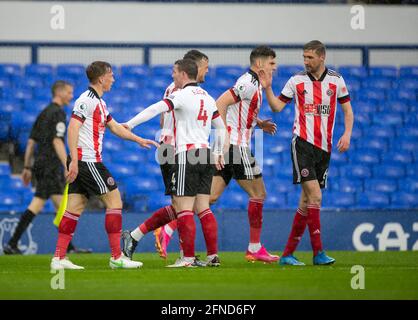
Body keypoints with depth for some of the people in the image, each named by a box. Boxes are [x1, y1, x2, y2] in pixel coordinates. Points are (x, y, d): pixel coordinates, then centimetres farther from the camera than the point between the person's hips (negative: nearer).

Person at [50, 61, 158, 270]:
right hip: (87, 161, -10)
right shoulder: (86, 100, -13)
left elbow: (115, 127, 29)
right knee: (114, 201, -4)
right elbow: (72, 129, -20)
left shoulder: (99, 102, 19)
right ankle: (117, 257, -3)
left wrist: (139, 140, 30)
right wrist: (74, 161, -25)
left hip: (81, 162, 10)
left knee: (75, 207, 5)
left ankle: (59, 258, 1)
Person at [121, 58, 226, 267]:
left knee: (183, 209, -6)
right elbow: (221, 127, 24)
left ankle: (188, 258, -9)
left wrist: (128, 125, -22)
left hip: (187, 155, -8)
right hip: (205, 155, 8)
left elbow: (156, 109, -18)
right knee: (202, 209, 8)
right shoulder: (207, 97, 16)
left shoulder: (183, 95, -7)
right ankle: (212, 256, 4)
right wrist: (218, 153, 31)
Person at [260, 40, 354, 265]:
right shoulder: (297, 80, 2)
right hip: (303, 143, -3)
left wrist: (347, 134, -3)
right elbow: (277, 106, 6)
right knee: (315, 196, -17)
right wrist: (268, 88, -9)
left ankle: (288, 254, 11)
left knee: (307, 201, 4)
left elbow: (347, 110, 11)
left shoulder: (336, 80, 6)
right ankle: (318, 252, -17)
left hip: (324, 146, 3)